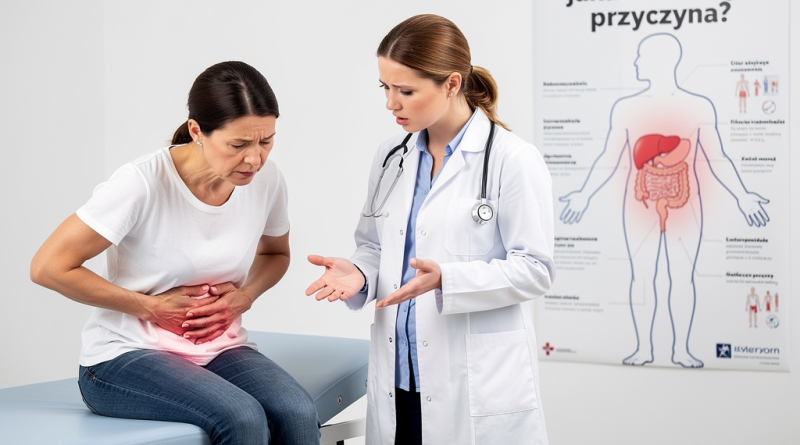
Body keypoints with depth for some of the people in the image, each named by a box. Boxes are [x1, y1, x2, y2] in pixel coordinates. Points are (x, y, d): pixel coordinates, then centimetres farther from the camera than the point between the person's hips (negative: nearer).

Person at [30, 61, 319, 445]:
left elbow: (276, 254, 18)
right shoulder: (143, 183, -20)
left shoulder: (266, 179, -5)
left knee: (298, 413, -26)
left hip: (218, 349, 5)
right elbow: (48, 267, -16)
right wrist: (152, 306, -13)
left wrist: (245, 296, -4)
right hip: (125, 356, -4)